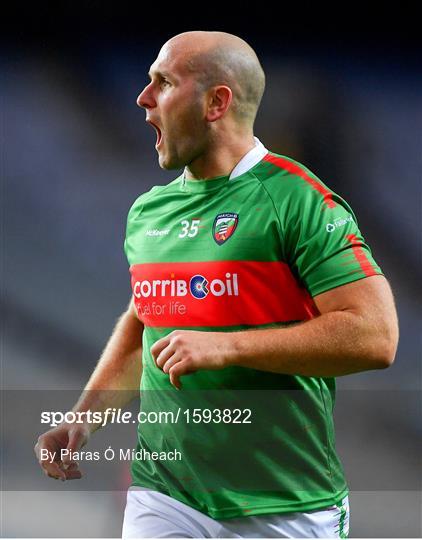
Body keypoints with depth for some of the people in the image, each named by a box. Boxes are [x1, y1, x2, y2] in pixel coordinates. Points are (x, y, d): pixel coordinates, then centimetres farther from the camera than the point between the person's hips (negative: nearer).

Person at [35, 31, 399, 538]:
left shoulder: (296, 198, -10)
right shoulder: (147, 211, 12)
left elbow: (374, 335, -18)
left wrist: (227, 346, -21)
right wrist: (83, 417, 15)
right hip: (162, 495, 5)